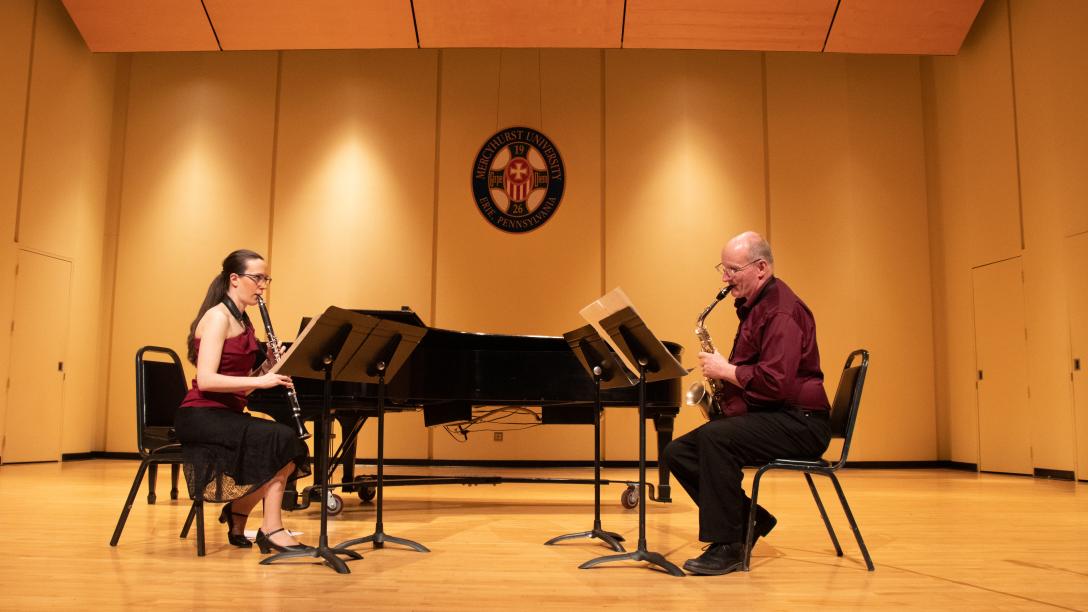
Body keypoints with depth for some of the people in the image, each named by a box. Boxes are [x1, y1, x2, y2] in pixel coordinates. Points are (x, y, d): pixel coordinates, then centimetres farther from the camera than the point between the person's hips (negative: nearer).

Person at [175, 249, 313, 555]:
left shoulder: (243, 321, 15)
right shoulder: (217, 316, -10)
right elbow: (206, 380, -22)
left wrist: (269, 365, -2)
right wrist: (261, 380, -26)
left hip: (226, 414, 8)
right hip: (201, 417, -8)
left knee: (289, 445, -11)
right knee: (281, 440, -25)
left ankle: (238, 515, 4)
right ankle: (271, 529, -12)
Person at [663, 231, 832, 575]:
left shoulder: (782, 310, -15)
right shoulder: (753, 307, 17)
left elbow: (776, 382, -27)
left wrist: (725, 370, -14)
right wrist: (721, 372, 7)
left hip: (797, 423, -10)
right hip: (758, 416, 11)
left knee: (713, 437, -34)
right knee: (677, 452, -2)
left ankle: (727, 546, -23)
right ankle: (749, 520, 5)